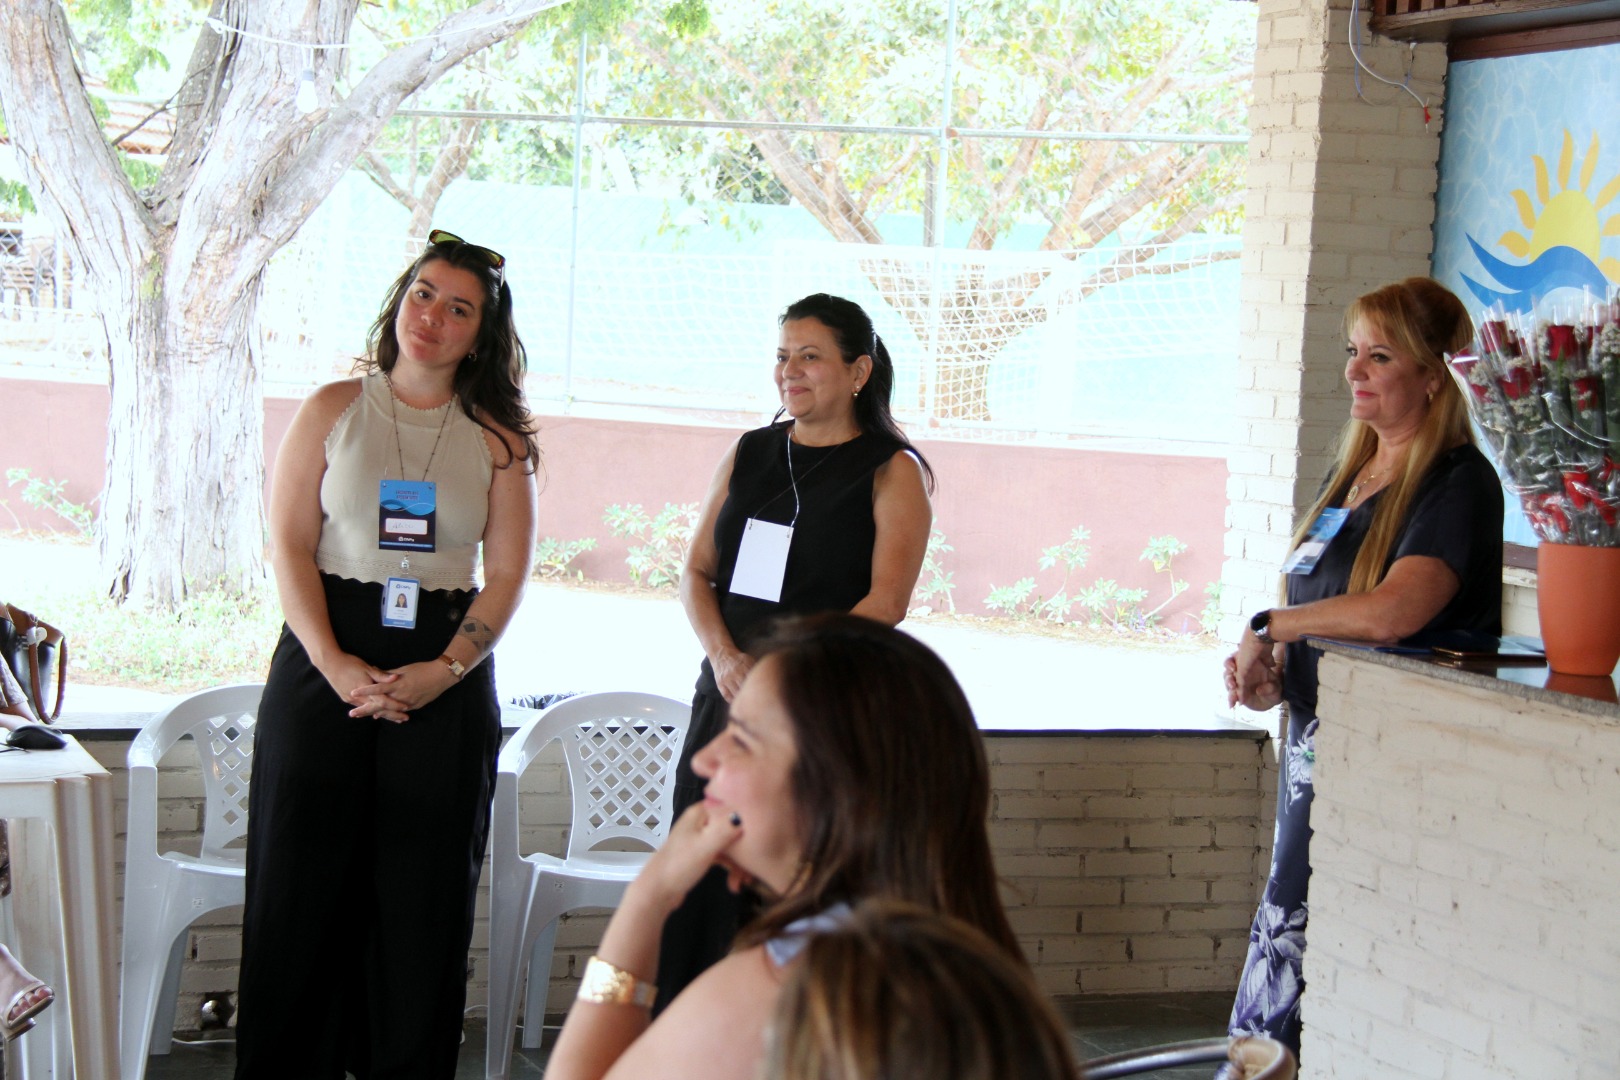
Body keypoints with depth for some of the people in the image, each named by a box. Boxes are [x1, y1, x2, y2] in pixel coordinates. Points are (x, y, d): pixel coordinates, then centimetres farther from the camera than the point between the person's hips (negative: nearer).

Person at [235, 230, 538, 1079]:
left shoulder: (496, 438, 7)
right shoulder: (334, 408, 5)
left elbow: (506, 576, 2)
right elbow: (289, 545, -1)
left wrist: (445, 671, -12)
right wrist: (333, 664, -12)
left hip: (446, 674, 1)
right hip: (325, 660, 0)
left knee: (423, 890, 2)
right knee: (304, 880, 1)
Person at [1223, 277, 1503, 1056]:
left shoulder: (1458, 482, -13)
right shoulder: (1353, 472, 14)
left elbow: (1390, 612, -28)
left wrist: (1266, 627, -15)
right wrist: (1268, 670, 3)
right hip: (1316, 742, 8)